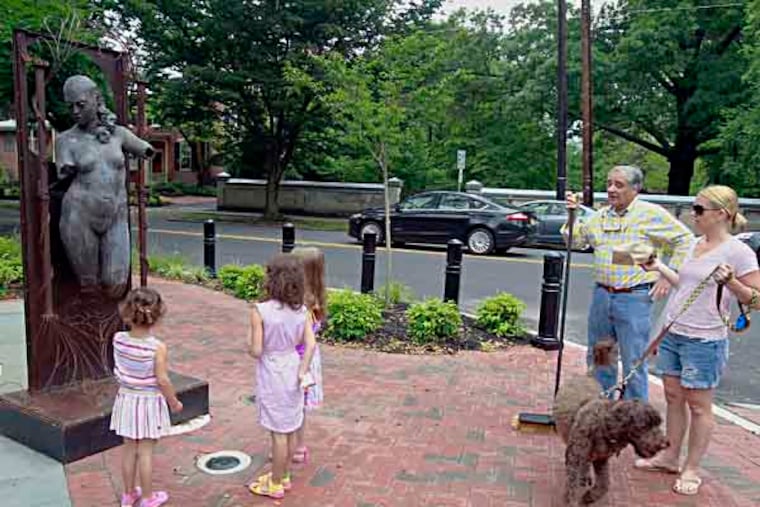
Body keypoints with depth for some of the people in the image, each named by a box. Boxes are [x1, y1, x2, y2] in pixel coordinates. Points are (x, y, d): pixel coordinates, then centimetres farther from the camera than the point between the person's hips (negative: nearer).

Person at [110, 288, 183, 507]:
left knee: (129, 449, 18)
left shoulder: (118, 339, -11)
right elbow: (162, 380, -19)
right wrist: (174, 402, -4)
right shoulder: (158, 347, -23)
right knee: (145, 452, 9)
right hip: (149, 402, -4)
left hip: (126, 399, 4)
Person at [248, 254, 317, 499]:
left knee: (279, 432, 6)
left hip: (271, 375, -5)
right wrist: (302, 371, -3)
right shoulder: (302, 310, -5)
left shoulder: (260, 311, -20)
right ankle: (284, 476, 35)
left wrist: (249, 343, 2)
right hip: (292, 371, 5)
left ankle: (275, 484, 23)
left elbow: (256, 351, -18)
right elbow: (310, 344, -9)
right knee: (290, 429, 18)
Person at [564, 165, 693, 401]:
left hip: (634, 298, -6)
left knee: (633, 363, 0)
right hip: (601, 295, 6)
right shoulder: (600, 215, 10)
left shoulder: (651, 213, -6)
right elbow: (576, 239, 16)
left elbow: (685, 241, -3)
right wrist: (572, 214, 1)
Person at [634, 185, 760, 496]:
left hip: (704, 341, -7)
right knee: (673, 397, 15)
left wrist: (731, 282, -28)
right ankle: (670, 457, 28)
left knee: (698, 405, 4)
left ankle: (691, 470, 17)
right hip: (673, 333, 7)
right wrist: (659, 267, 19)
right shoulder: (697, 245, 10)